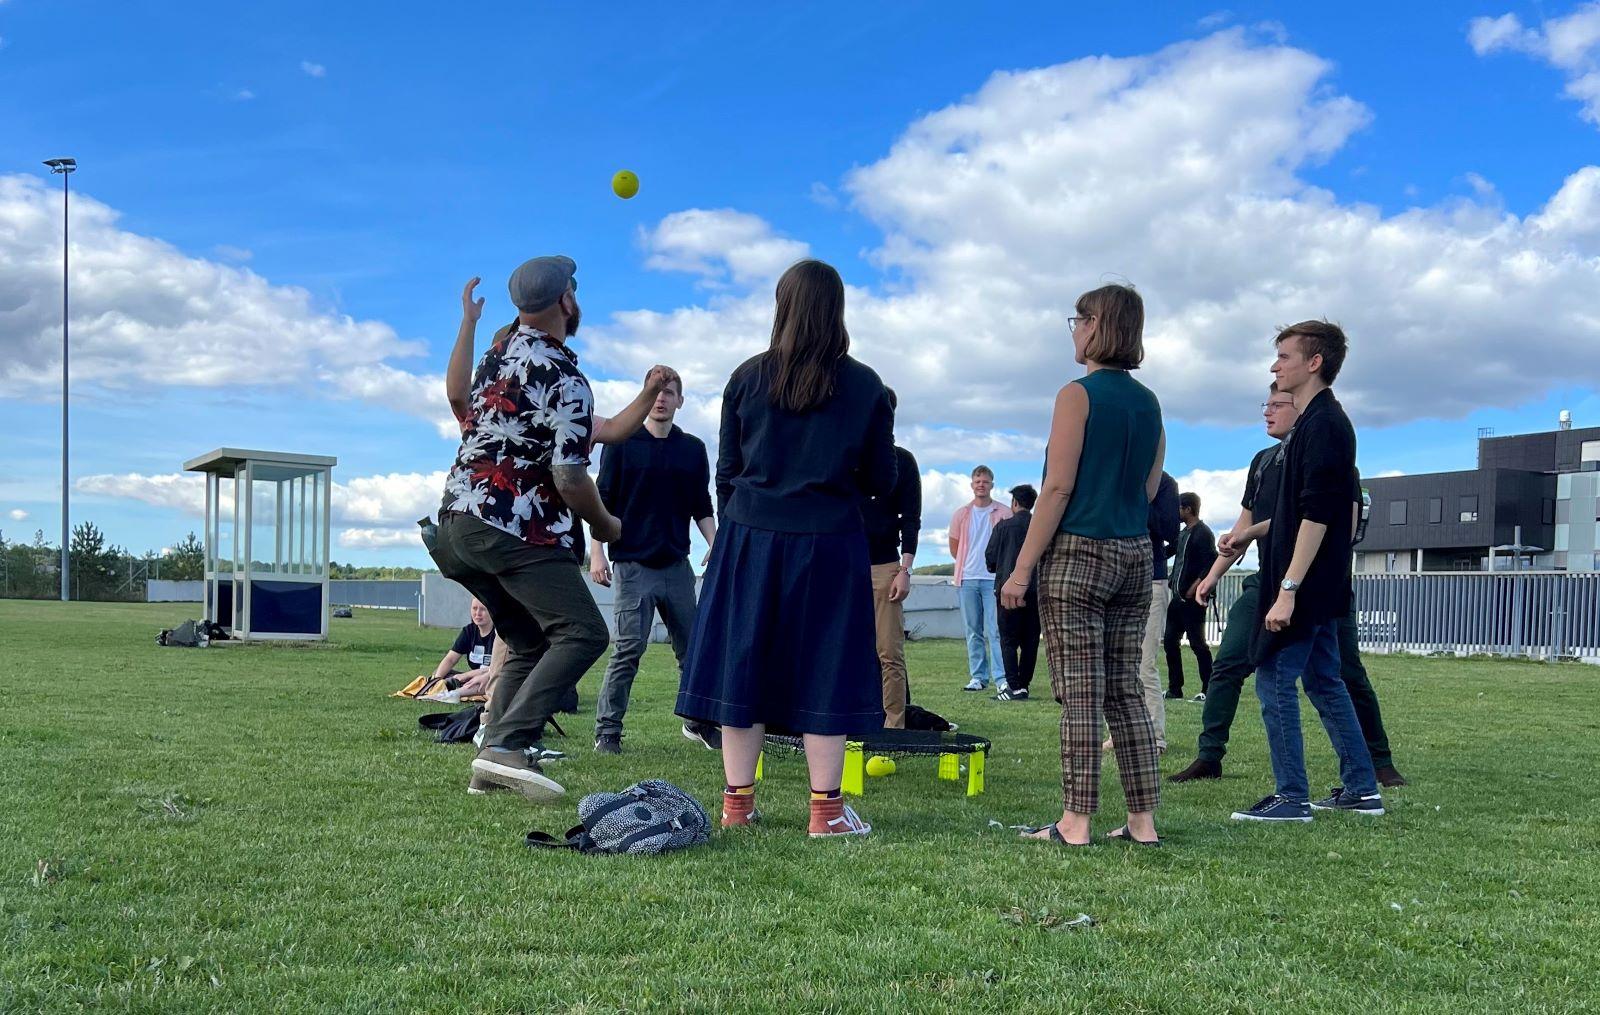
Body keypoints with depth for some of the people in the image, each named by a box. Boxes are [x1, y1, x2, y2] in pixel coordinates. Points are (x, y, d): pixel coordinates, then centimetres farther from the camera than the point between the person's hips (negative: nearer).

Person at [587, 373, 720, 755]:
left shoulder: (693, 449, 11)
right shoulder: (621, 444, 2)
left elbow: (702, 508, 15)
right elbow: (602, 501, 1)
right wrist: (597, 553, -7)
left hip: (677, 565, 4)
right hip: (631, 565, -4)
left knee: (692, 648, 7)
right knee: (629, 650, -9)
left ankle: (699, 722, 21)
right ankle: (607, 732, -2)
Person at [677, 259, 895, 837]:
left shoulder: (748, 377, 2)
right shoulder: (864, 386, -1)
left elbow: (726, 471, 6)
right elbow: (882, 481, 4)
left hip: (749, 535, 2)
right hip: (829, 542, -1)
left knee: (743, 662, 7)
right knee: (824, 667, 4)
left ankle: (738, 803, 12)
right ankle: (826, 810, 6)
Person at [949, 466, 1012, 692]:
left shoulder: (1004, 513, 0)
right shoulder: (962, 514, 9)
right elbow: (954, 547, 16)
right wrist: (968, 564, 11)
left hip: (994, 578, -3)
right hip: (967, 579, 3)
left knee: (995, 630, -9)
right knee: (973, 631, 7)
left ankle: (1001, 678, -10)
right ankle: (978, 677, 12)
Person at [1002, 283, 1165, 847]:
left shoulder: (1079, 395, -9)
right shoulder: (1149, 403, 12)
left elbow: (1058, 488, -13)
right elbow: (1149, 489, 16)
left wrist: (1022, 568, -11)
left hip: (1078, 553, -7)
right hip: (1135, 556, 7)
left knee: (1080, 694, -5)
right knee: (1125, 690, 10)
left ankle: (1075, 822, -2)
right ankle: (1142, 820, 10)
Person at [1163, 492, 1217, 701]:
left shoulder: (1203, 533, -11)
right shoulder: (1183, 533, 16)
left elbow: (1211, 565, -19)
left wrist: (1192, 590, -19)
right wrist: (1171, 583, 11)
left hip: (1192, 600, -9)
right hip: (1178, 598, 9)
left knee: (1198, 644, -5)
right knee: (1170, 641, 7)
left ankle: (1208, 689, 2)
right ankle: (1175, 689, 13)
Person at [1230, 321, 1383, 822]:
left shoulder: (1323, 425, -16)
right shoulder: (1324, 421, 15)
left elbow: (1316, 516, -22)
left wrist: (1288, 590, -24)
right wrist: (1253, 530, 28)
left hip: (1305, 584, -10)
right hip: (1319, 589, 10)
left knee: (1274, 680, -6)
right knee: (1324, 682, 14)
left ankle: (1290, 796, -1)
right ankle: (1361, 790, 20)